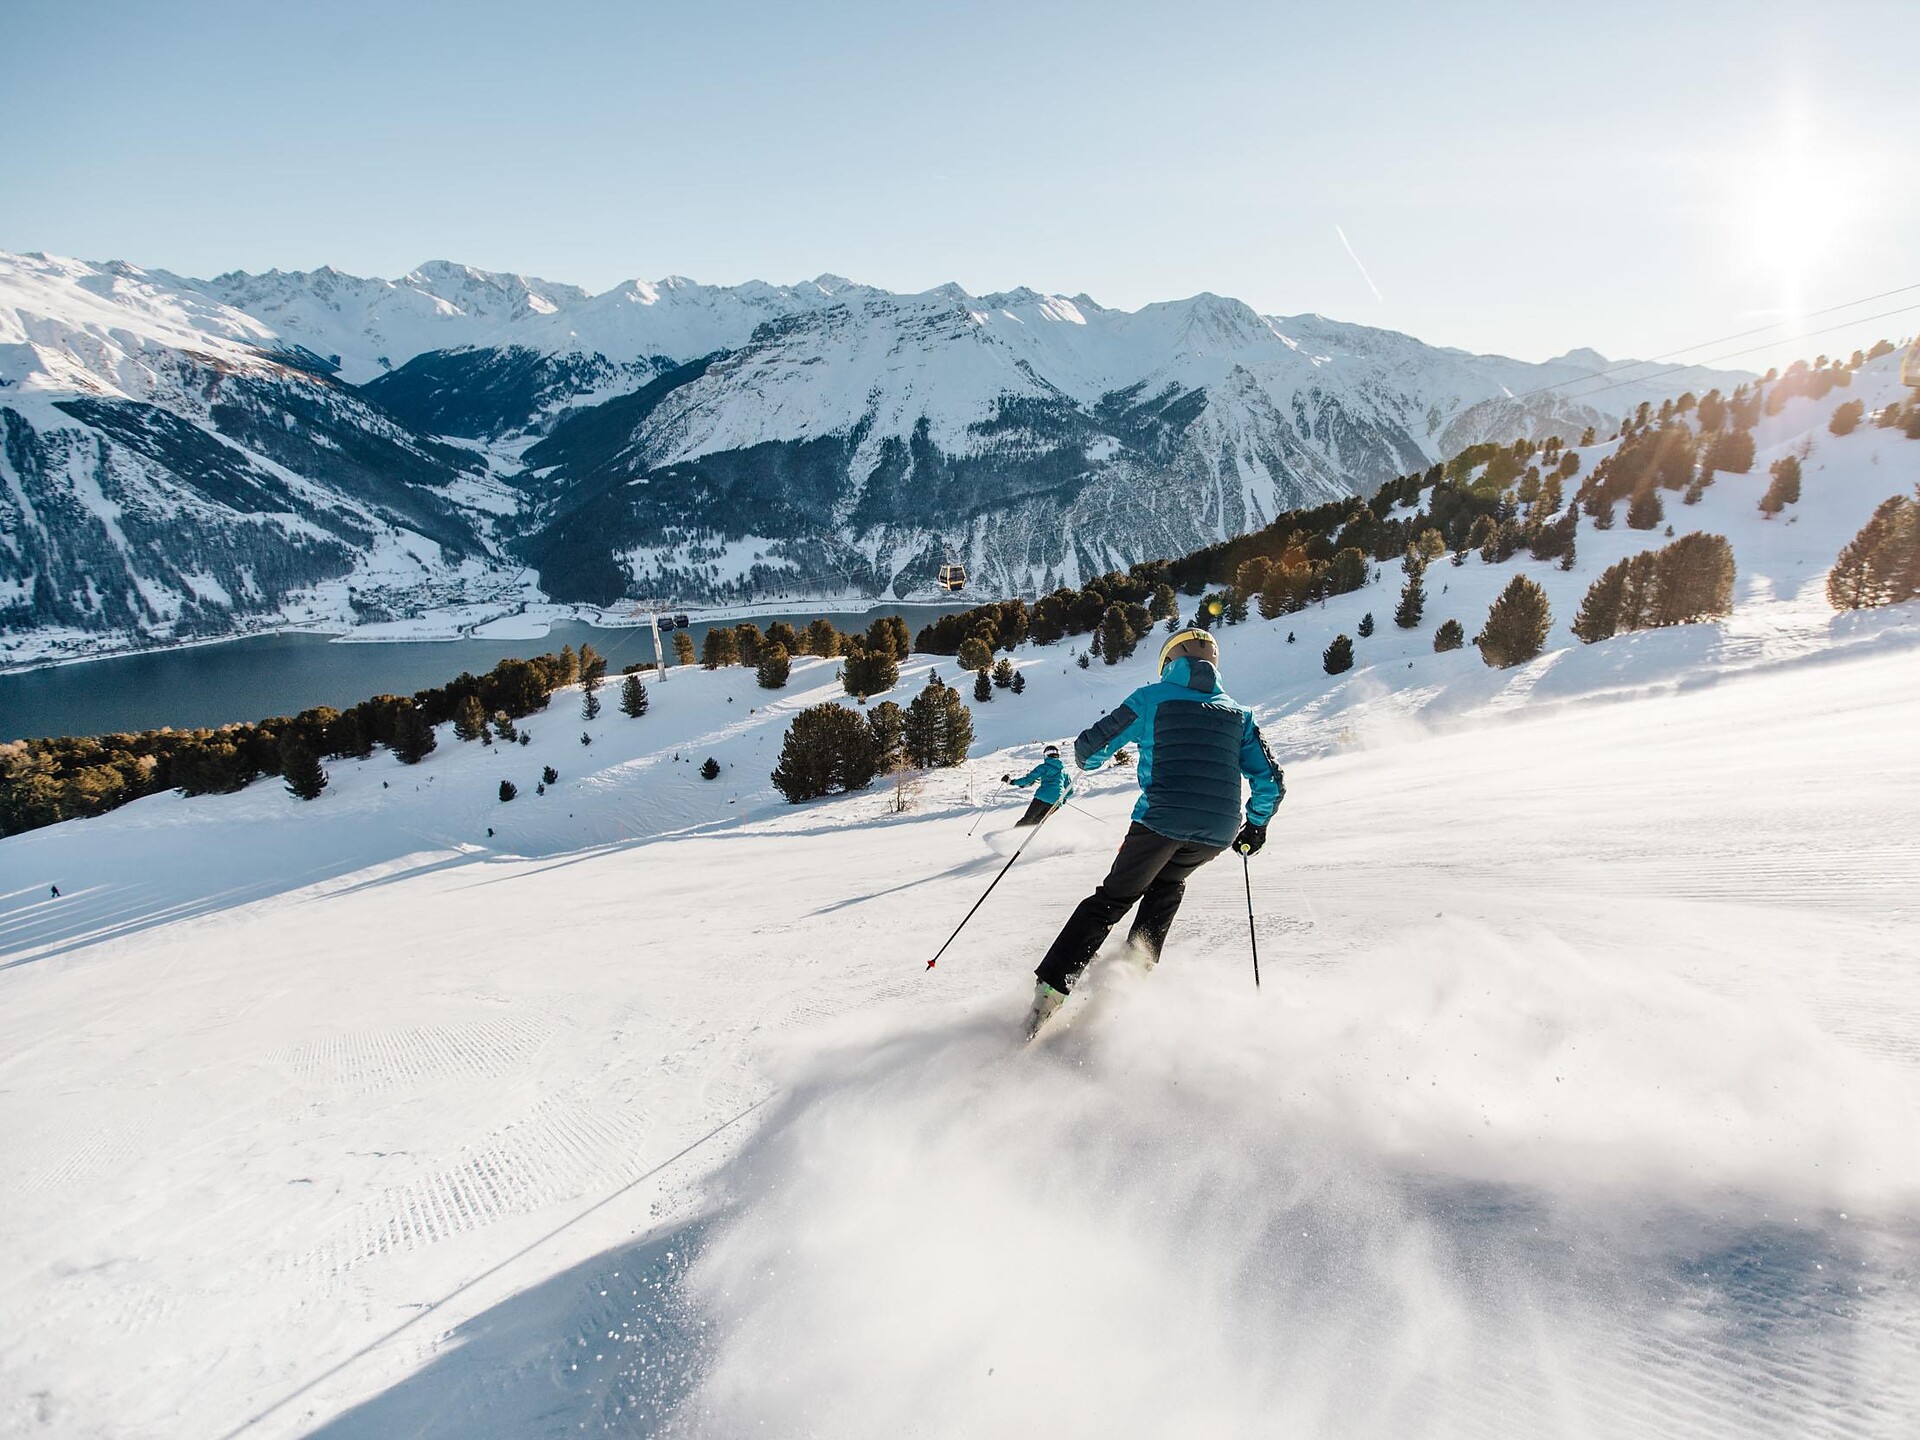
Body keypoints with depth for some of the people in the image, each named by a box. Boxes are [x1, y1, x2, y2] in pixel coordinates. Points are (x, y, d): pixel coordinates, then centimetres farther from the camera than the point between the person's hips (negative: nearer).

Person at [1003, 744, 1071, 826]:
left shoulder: (1044, 767, 5)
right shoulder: (1064, 771, 19)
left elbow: (1029, 779, -1)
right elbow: (1070, 790, 23)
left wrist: (1013, 781, 9)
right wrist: (1064, 798, 42)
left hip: (1042, 798, -4)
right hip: (1056, 802, 4)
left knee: (1027, 819, 2)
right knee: (1037, 820, 17)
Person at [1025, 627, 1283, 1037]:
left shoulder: (1152, 697, 9)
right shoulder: (1238, 714, 19)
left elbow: (1089, 748, 5)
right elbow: (1270, 781, 13)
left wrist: (1087, 758, 29)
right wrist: (1256, 824, 30)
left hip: (1162, 818, -3)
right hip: (1219, 831, 3)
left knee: (1113, 898, 11)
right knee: (1168, 885, 31)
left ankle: (1050, 987, 3)